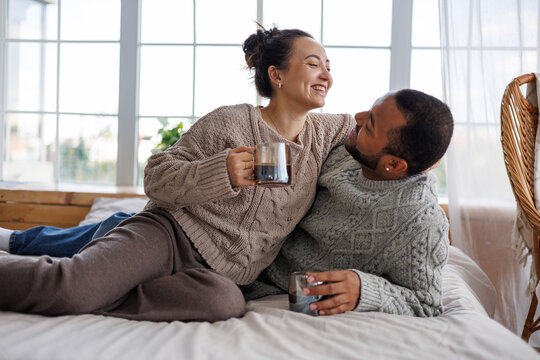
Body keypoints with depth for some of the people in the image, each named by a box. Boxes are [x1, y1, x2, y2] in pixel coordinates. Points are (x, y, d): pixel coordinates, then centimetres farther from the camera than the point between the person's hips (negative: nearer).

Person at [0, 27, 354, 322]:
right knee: (68, 286, -31)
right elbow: (156, 177, -7)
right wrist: (221, 173, -21)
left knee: (227, 301, -35)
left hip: (220, 270, 5)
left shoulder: (325, 133, 11)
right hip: (171, 233, -4)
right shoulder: (231, 121, -6)